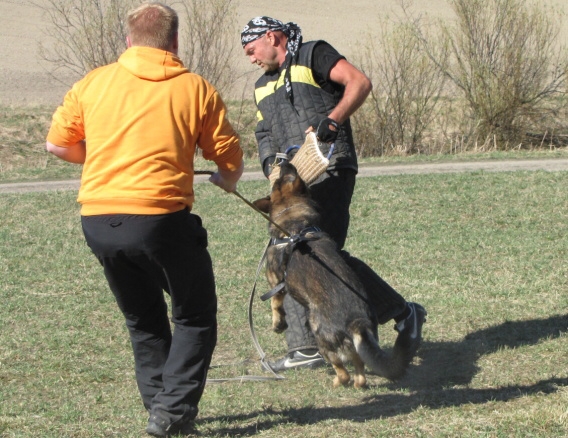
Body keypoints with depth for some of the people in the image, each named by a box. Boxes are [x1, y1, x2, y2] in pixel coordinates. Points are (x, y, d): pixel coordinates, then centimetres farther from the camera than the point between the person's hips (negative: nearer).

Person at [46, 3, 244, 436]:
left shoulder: (94, 82, 8)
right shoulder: (195, 89, 2)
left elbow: (57, 144, 13)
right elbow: (231, 158, 6)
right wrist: (227, 182, 29)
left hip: (97, 219, 4)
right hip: (160, 217, -4)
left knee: (143, 319, 22)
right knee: (195, 317, 12)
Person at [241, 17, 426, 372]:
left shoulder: (312, 56, 2)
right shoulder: (264, 86, 26)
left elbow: (360, 82, -10)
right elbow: (265, 133, 25)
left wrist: (333, 119, -24)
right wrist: (270, 162, 4)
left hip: (328, 172, -8)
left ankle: (404, 314, -7)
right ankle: (305, 348, 7)